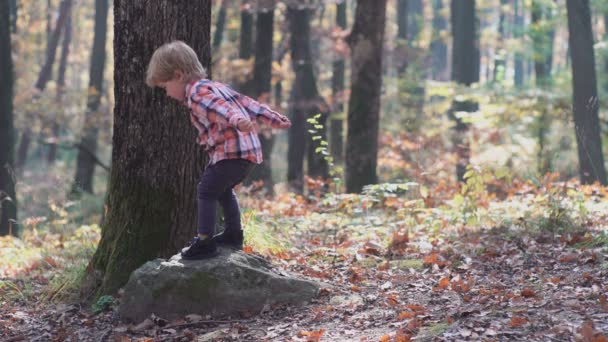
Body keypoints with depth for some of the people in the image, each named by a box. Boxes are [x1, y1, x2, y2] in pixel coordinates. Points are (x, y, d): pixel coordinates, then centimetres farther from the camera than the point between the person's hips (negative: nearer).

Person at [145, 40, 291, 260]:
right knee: (223, 189, 27)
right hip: (250, 149, 10)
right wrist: (275, 120, 29)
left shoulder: (197, 93, -9)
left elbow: (220, 108, -30)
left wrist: (237, 120, -48)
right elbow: (246, 102, 25)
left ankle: (205, 242, -11)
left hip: (232, 150, -10)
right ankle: (233, 234, 36)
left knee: (206, 190, -8)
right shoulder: (214, 86, 22)